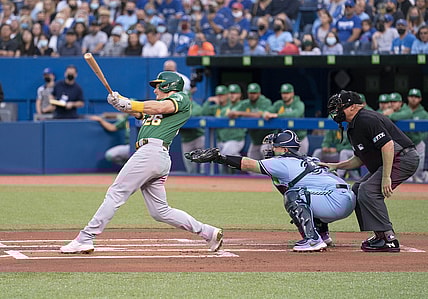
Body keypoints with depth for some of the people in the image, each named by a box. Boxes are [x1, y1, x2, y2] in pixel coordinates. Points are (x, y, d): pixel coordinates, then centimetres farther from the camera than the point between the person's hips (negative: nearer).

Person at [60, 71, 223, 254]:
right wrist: (118, 100, -1)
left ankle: (85, 239, -13)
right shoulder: (156, 105, 33)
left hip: (152, 151, -10)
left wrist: (127, 104, -13)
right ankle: (208, 233, 12)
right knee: (160, 212, 9)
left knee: (116, 193, -11)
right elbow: (135, 110, 19)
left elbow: (160, 108, -11)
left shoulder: (181, 98, 7)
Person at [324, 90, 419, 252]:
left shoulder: (367, 120, -17)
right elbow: (360, 159, 22)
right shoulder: (353, 127, 15)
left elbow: (387, 145, -26)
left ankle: (389, 239, -22)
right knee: (357, 189, 14)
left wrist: (386, 178, -29)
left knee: (368, 190, -22)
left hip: (403, 158, -11)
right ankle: (380, 235, 14)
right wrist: (334, 166, 13)